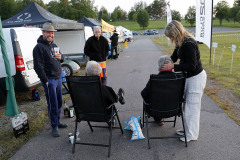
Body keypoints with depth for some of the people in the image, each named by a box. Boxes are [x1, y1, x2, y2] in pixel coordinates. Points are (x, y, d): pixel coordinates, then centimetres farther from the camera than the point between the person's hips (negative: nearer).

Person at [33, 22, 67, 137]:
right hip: (49, 80, -8)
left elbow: (60, 58, 26)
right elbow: (38, 66, -16)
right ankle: (54, 127, 8)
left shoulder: (53, 45, 16)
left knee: (59, 102, 14)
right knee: (53, 104, -4)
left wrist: (61, 57, 1)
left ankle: (57, 122, 29)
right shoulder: (39, 47, -10)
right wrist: (45, 80, -18)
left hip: (58, 78, 8)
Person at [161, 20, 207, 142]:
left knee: (192, 107, 2)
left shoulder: (188, 44, -26)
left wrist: (173, 66, -26)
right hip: (188, 77, 10)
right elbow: (174, 56, 14)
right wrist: (167, 64, -3)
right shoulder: (181, 43, 4)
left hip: (196, 78, -9)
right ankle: (187, 129, 34)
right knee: (187, 105, 18)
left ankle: (192, 135, 18)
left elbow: (192, 66, -26)